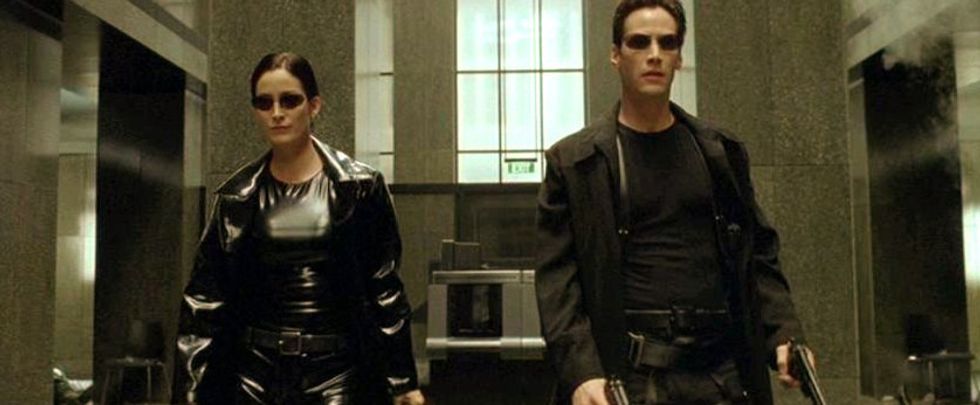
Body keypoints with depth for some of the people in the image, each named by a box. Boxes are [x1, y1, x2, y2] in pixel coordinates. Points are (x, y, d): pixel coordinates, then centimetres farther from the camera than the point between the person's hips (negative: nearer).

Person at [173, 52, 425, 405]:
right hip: (255, 369, 2)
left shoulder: (360, 187, -3)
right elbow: (204, 297, 3)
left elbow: (385, 288, 0)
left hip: (335, 367, -2)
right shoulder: (237, 197, 4)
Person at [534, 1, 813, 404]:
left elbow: (757, 256, 15)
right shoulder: (572, 162, 3)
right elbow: (557, 279, -4)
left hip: (722, 371, 3)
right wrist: (580, 371, -17)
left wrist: (783, 334, -2)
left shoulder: (721, 154, 13)